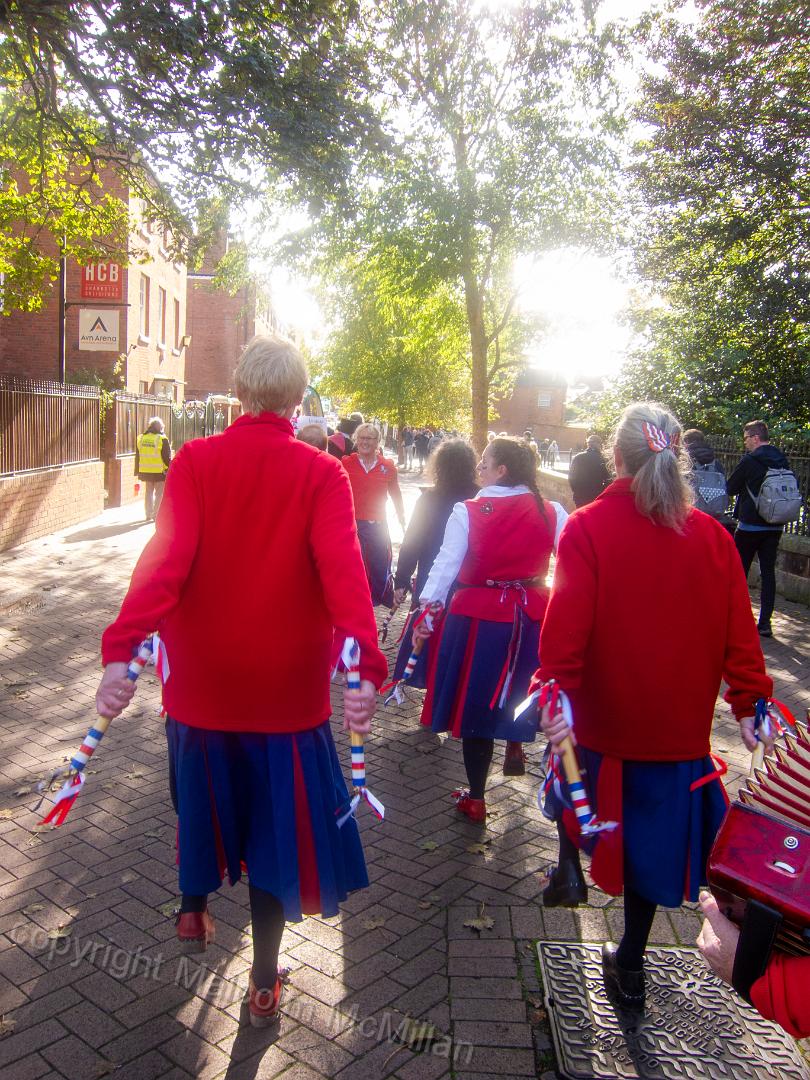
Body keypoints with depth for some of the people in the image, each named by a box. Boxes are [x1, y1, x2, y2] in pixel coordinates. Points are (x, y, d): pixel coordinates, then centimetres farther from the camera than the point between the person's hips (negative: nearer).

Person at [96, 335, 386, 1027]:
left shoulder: (195, 461, -5)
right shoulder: (323, 474, -9)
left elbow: (166, 554, -21)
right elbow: (342, 565, -25)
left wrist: (122, 645, -30)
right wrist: (365, 664, -35)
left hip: (202, 680, 2)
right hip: (287, 685, -1)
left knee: (201, 799, 26)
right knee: (275, 819, 15)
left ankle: (194, 911, 50)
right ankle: (264, 982, 28)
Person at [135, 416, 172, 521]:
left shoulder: (141, 438, 6)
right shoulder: (162, 440, -12)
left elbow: (137, 457, 11)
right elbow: (167, 457, -10)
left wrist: (137, 471, 17)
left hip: (145, 471, 5)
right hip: (160, 472, -5)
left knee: (148, 492, 16)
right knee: (159, 493, 4)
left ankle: (149, 515, 19)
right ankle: (156, 515, 3)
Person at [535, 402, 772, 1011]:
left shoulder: (588, 528, -13)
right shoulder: (713, 537, -4)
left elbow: (567, 623, -20)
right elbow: (739, 632, -1)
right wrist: (750, 701, 7)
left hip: (603, 716, -3)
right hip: (679, 726, 3)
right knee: (648, 840, 18)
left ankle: (571, 866, 36)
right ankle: (630, 965, 30)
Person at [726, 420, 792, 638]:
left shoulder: (749, 461, -13)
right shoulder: (782, 461, 5)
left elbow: (731, 488, -6)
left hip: (750, 525, -5)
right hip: (774, 527, 5)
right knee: (768, 572, 6)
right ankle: (764, 623, 6)